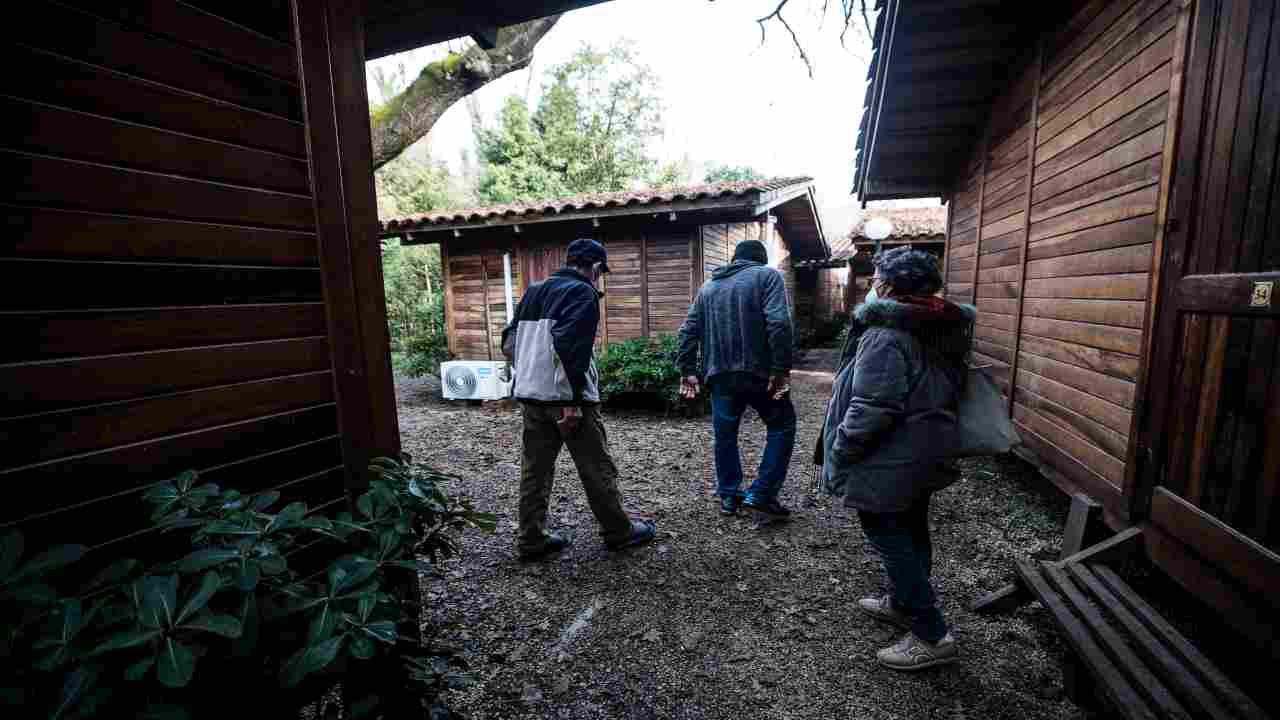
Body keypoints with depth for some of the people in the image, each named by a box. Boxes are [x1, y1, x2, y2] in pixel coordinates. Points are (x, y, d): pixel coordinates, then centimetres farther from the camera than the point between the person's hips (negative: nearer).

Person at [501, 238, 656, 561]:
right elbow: (570, 348, -22)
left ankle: (531, 539, 21)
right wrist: (572, 402, -22)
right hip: (566, 397, -7)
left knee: (534, 468, 13)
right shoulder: (583, 293, -10)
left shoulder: (533, 291, 14)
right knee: (597, 468, 6)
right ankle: (619, 532, 20)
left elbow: (509, 344, 15)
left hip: (529, 395, 8)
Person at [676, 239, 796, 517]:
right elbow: (778, 324, -13)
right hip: (757, 371, -4)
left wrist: (687, 369, 13)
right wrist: (781, 368, -15)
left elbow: (689, 330, 12)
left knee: (725, 434, 15)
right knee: (782, 425, 12)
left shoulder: (708, 286, 18)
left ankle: (728, 496, 24)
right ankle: (761, 493, 8)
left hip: (719, 375, 5)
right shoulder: (767, 276, 2)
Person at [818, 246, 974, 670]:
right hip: (928, 454, 10)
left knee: (891, 540, 4)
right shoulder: (943, 329, 7)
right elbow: (947, 391, 16)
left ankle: (931, 636, 14)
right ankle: (904, 604, 40)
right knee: (912, 533, 22)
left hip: (889, 460, -10)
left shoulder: (887, 334, -23)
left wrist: (841, 450, -15)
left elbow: (872, 407, -27)